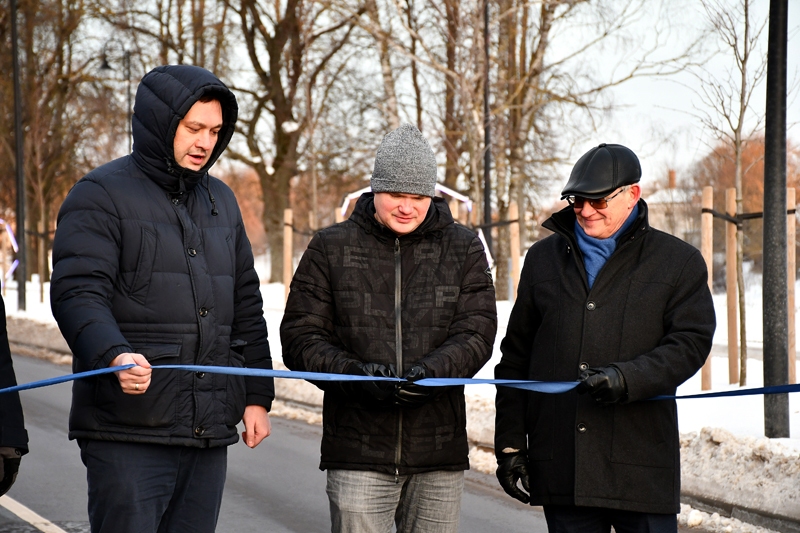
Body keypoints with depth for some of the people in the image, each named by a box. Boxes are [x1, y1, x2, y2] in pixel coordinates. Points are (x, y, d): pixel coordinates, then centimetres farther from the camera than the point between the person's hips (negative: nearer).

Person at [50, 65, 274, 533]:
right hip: (129, 430, -6)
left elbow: (246, 307, 24)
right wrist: (114, 355, -34)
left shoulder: (221, 201, 19)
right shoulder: (102, 195, -3)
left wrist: (257, 395, 18)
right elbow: (78, 294, -15)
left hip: (210, 432, 6)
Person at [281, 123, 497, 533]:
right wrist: (354, 374, -16)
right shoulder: (330, 248, 6)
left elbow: (477, 331, 1)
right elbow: (300, 336, 3)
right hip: (358, 453, -1)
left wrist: (433, 371, -19)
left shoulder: (464, 249, 9)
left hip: (439, 453, 2)